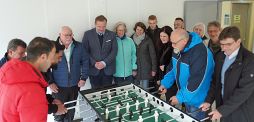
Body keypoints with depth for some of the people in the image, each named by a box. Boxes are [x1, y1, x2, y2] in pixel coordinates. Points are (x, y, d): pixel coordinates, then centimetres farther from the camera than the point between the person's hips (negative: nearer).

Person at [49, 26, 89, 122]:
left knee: (71, 109, 19)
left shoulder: (78, 46, 0)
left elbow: (85, 62, 5)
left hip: (75, 85, 3)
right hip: (58, 87, -2)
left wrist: (83, 78, -2)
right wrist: (50, 82, -10)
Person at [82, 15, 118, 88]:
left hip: (108, 70, 1)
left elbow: (114, 50, 0)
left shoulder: (112, 35, 5)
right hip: (93, 70, -1)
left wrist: (104, 63, -12)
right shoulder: (88, 34, 1)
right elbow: (85, 51, -2)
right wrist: (94, 63, -14)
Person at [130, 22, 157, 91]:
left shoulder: (148, 40, -1)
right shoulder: (131, 39, 5)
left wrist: (154, 69, -4)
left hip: (145, 68, -2)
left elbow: (153, 55, 0)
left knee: (145, 88, 2)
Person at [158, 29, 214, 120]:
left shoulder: (200, 53, -29)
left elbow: (196, 81, -30)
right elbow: (172, 68, 10)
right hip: (185, 96, 8)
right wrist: (165, 84, -2)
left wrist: (180, 97, -25)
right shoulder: (178, 49, -1)